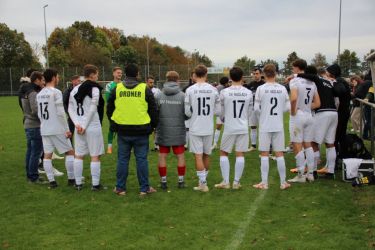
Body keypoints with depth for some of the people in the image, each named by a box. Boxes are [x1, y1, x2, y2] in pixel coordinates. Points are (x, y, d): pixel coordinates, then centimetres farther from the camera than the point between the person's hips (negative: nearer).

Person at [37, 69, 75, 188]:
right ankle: (71, 179, 7)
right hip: (57, 130, -6)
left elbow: (39, 114, 13)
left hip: (44, 130, 6)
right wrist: (67, 129, -12)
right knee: (70, 152, 6)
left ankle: (51, 181, 7)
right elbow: (60, 113, -15)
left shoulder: (39, 94, 10)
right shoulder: (56, 92, -11)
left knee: (47, 155, 7)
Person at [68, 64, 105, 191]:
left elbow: (70, 108, 5)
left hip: (79, 127, 5)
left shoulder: (75, 89, 9)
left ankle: (78, 183, 16)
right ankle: (95, 184, 5)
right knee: (95, 156, 2)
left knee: (78, 155, 12)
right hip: (93, 127, -5)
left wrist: (77, 123, -3)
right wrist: (85, 125, -10)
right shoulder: (95, 89, -8)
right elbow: (93, 109, -14)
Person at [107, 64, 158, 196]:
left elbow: (109, 109, 10)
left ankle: (120, 187, 17)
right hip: (141, 131, -1)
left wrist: (113, 125, 23)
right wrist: (152, 126, 14)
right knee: (141, 159, 6)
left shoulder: (117, 89, 3)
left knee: (122, 159, 11)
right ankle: (144, 188, 12)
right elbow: (153, 110, 1)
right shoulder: (145, 89, -3)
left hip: (122, 130, 2)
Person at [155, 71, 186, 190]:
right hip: (179, 131, -1)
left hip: (163, 132, 1)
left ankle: (163, 181, 13)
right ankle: (181, 181, 15)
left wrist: (154, 128, 16)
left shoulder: (159, 95, -3)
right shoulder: (182, 95, -7)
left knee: (162, 156, 9)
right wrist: (188, 127, 14)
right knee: (180, 156, 10)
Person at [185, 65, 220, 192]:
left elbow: (187, 112, -6)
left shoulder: (190, 90, -8)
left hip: (195, 129, -3)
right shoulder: (213, 90, -1)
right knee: (206, 155, 15)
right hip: (208, 129, 3)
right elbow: (217, 111, 1)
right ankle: (203, 180, 28)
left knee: (198, 156, 2)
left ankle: (203, 183, 1)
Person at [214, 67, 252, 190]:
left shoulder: (224, 92, -8)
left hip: (229, 128, -2)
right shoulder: (248, 93, -1)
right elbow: (249, 111, 7)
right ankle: (236, 182, 10)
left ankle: (225, 182, 9)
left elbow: (221, 111, 1)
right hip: (243, 128, 2)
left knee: (223, 153, 11)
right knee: (240, 154, 7)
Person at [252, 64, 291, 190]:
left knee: (264, 154, 5)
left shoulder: (261, 89, -8)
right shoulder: (282, 88, 0)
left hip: (265, 126, -2)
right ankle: (283, 182, 14)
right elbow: (288, 107, 2)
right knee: (279, 154, 9)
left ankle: (264, 183, 8)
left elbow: (256, 108, -8)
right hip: (278, 126, 2)